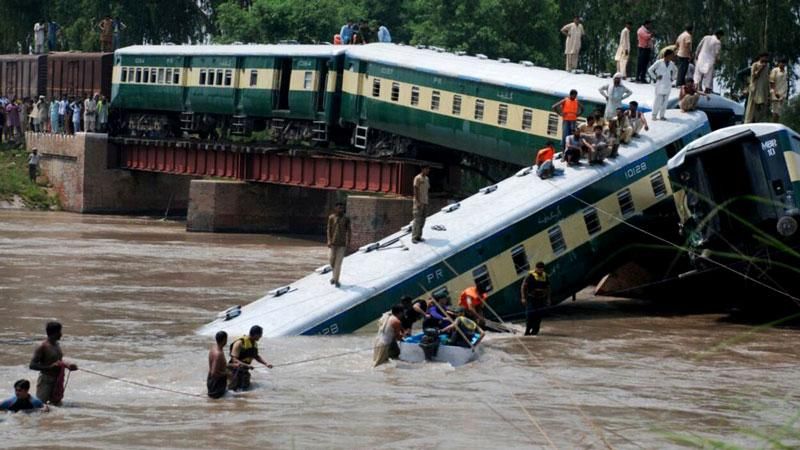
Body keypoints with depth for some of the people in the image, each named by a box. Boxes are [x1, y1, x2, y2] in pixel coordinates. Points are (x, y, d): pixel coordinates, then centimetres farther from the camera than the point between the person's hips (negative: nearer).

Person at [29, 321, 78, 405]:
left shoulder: (57, 345, 9)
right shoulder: (43, 347, -15)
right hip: (46, 381, -7)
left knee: (57, 403, 13)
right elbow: (32, 365, -20)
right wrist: (50, 367, -27)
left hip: (57, 381, 7)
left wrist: (67, 365, 6)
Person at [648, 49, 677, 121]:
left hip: (668, 84, 5)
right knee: (658, 100, -5)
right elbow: (650, 70, -4)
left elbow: (675, 70, 29)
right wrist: (655, 77, -5)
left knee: (665, 101, 5)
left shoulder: (671, 64, 9)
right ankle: (654, 115, 1)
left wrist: (673, 78, 17)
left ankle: (662, 115, 12)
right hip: (660, 84, -5)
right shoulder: (659, 63, -7)